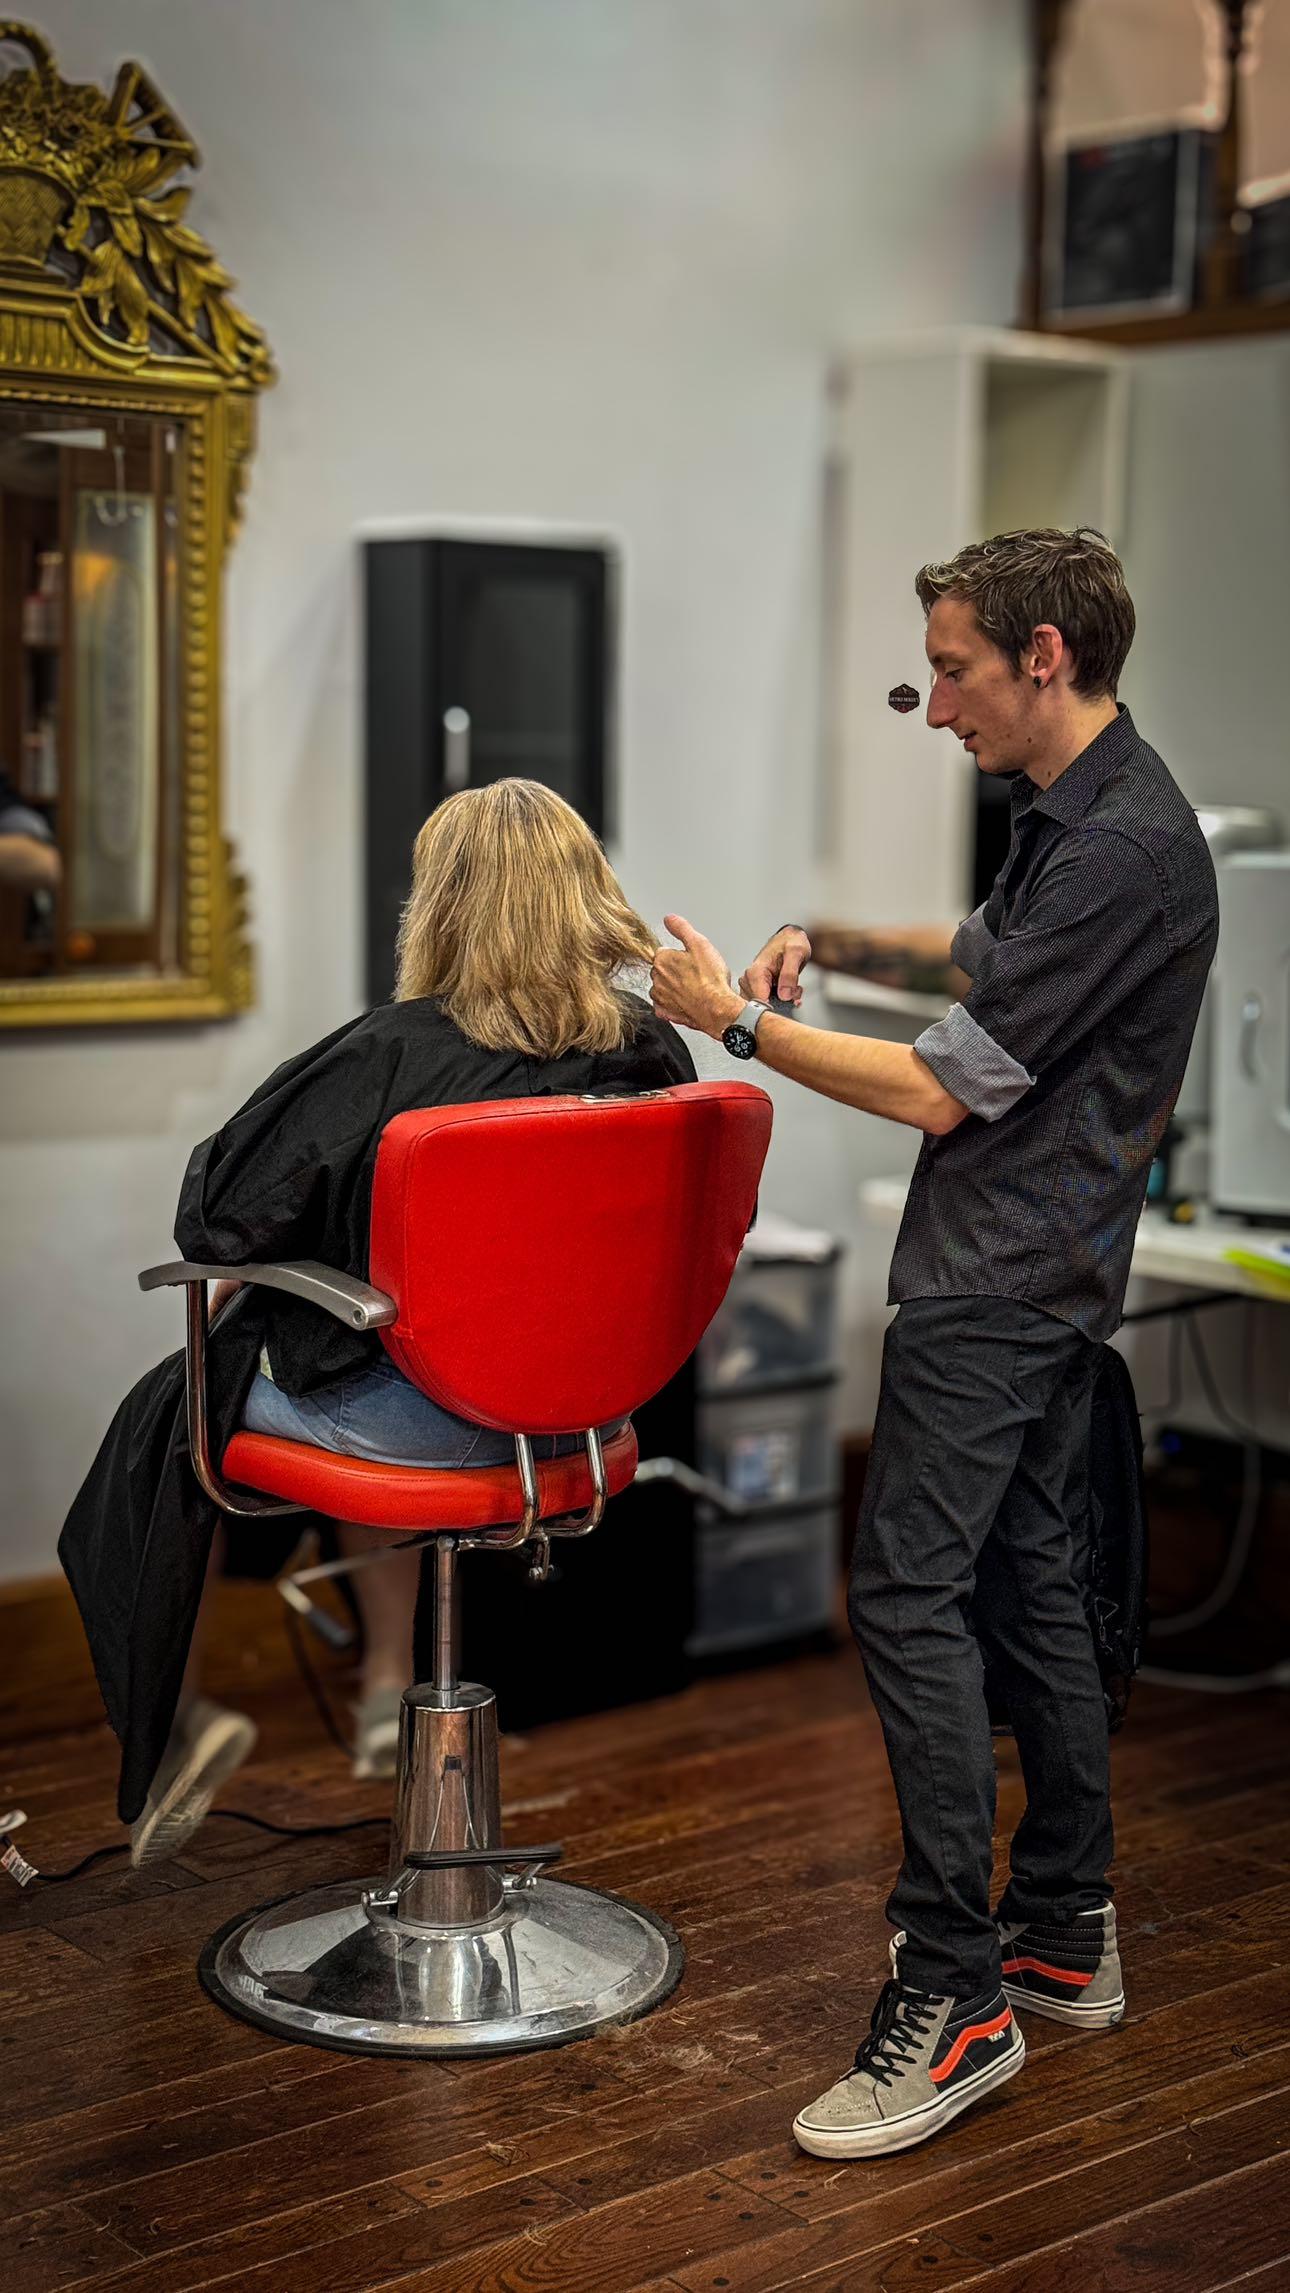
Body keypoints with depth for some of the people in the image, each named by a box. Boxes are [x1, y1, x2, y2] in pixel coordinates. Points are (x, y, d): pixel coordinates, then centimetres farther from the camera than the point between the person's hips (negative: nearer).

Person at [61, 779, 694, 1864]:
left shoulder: (391, 1055, -23)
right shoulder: (653, 1051, -9)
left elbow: (215, 1219, -19)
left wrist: (247, 1278, 6)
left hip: (430, 1415, -6)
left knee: (173, 1410, 21)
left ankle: (178, 1713, 32)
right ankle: (391, 1687, 44)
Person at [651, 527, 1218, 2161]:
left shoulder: (1120, 850, -21)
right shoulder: (1073, 812, 11)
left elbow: (940, 1091, -21)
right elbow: (999, 958, 31)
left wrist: (738, 1020, -12)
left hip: (1001, 1285, -10)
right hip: (1036, 1274, 10)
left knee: (910, 1596, -10)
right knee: (1025, 1585, 14)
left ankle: (956, 1990, -5)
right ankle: (1065, 1934, 24)